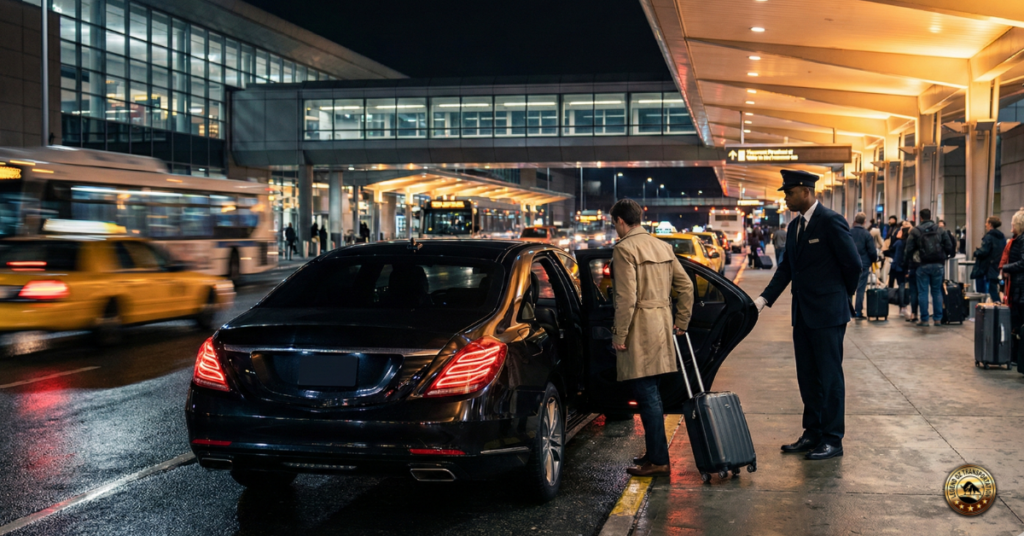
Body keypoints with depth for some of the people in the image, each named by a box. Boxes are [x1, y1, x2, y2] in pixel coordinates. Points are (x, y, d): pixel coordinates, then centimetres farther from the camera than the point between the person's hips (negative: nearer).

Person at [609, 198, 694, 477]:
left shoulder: (624, 248, -11)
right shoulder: (663, 246, 13)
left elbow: (626, 297, -18)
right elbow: (686, 285, 15)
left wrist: (620, 335, -13)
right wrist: (681, 324, 21)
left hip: (640, 329, -8)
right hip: (662, 326, 8)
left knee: (647, 394, -4)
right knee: (650, 393, 17)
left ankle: (658, 460, -2)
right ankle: (655, 451, 25)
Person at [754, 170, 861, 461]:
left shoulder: (830, 221, -14)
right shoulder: (795, 226, 12)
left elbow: (853, 263, -12)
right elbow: (786, 267, 13)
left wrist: (841, 296, 2)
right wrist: (764, 298, 1)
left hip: (827, 313, -8)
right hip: (803, 314, 8)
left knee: (829, 377, -1)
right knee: (807, 377, 14)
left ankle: (832, 440, 8)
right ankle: (813, 434, 24)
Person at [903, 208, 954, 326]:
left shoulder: (916, 231, -3)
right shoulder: (940, 230, 4)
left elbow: (910, 249, -6)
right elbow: (949, 247, 1)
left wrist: (905, 260, 7)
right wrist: (943, 257, 16)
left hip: (923, 265, -2)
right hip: (938, 265, 2)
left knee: (923, 292, 3)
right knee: (937, 291, 10)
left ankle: (924, 319, 3)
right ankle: (938, 319, 9)